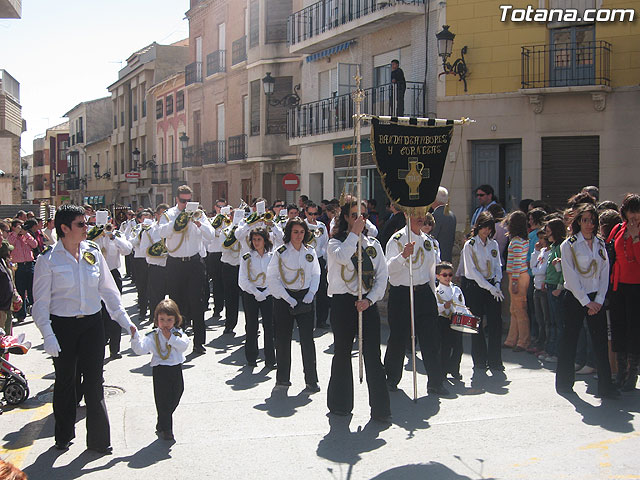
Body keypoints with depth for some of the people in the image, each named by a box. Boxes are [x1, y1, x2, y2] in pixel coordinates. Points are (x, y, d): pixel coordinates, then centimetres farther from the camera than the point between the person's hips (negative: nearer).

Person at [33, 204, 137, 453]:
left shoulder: (93, 252, 2)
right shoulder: (48, 259, -8)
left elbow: (108, 290, 8)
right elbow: (41, 302, -6)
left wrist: (124, 319, 4)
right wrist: (48, 336, -13)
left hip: (92, 323, 2)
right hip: (63, 326, -2)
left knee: (94, 381, 2)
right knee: (65, 381, 12)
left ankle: (98, 439, 12)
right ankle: (64, 435, 30)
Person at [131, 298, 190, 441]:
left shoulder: (178, 333, 4)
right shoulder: (153, 336, -6)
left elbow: (184, 346, -13)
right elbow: (140, 349, -17)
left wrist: (170, 338, -18)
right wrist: (135, 337, -33)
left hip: (176, 369, 4)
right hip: (160, 370, -4)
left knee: (174, 400, 14)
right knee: (163, 401, -3)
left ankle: (161, 426, 36)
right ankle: (165, 430, 11)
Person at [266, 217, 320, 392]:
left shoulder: (310, 252, 8)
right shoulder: (281, 252, -3)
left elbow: (316, 274, 13)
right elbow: (272, 277, -5)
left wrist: (311, 293, -4)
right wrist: (287, 298, -12)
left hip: (305, 298, 2)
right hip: (284, 298, -2)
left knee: (307, 338, -4)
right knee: (283, 338, 4)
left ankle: (311, 380, 1)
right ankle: (282, 377, 18)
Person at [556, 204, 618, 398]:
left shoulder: (601, 244, 10)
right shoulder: (569, 245, -3)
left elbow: (604, 274, 7)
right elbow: (571, 277, -8)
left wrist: (598, 301, -4)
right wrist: (586, 302, -11)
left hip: (596, 300, 4)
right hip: (575, 299, -3)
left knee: (601, 341, -1)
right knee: (570, 340, 3)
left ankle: (605, 387, 3)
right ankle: (564, 383, 16)